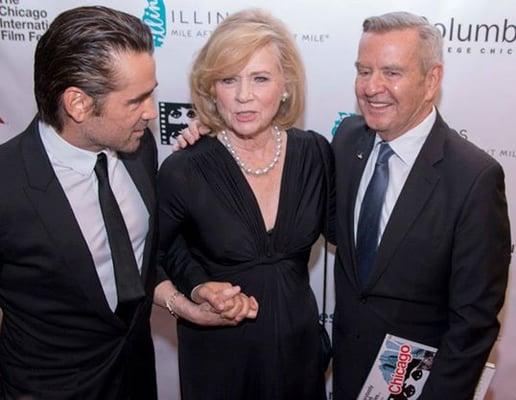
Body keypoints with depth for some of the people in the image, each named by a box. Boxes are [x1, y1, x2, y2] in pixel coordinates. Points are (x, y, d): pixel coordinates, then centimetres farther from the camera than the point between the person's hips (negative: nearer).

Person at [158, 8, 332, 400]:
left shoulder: (315, 152, -10)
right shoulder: (183, 171, -19)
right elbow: (152, 250, -2)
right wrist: (198, 287, -17)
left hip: (299, 339, 3)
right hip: (218, 349, -3)